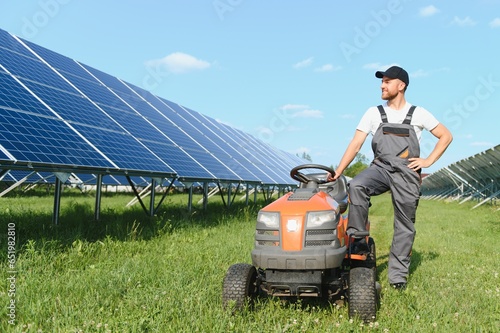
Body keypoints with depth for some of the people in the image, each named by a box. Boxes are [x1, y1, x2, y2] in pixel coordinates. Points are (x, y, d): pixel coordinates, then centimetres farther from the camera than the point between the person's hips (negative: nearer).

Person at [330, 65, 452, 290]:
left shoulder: (418, 114, 8)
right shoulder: (374, 113, 11)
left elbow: (446, 136, 13)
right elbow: (355, 144, 5)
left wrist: (428, 161, 1)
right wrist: (338, 172, -5)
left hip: (407, 173, -1)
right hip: (380, 168, 1)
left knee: (405, 225, 1)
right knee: (356, 186, -31)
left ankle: (398, 274, 13)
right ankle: (358, 241, -21)